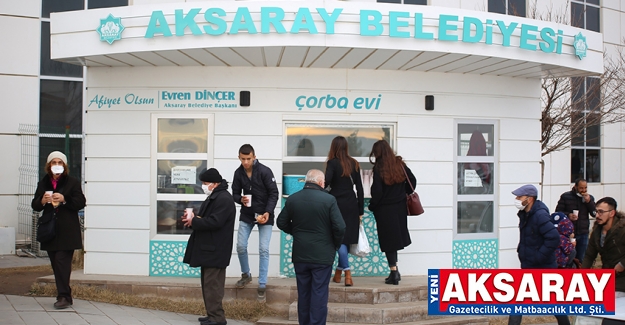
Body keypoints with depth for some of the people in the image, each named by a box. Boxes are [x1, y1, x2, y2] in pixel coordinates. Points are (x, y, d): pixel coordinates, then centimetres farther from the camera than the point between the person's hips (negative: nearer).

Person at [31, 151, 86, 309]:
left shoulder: (73, 182, 0)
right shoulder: (43, 183, 12)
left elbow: (81, 202, -5)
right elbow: (35, 205, 12)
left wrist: (64, 199, -20)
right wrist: (42, 201, -11)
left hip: (67, 231, -5)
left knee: (62, 261, -12)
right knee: (56, 264, 7)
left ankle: (64, 296, -9)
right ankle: (64, 296, 15)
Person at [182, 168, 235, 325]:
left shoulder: (224, 199, -17)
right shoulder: (213, 197, 18)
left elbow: (214, 222, -25)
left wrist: (193, 221, -16)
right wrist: (193, 218, 1)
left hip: (215, 251, -11)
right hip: (209, 249, 11)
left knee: (212, 284, -9)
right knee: (208, 284, 14)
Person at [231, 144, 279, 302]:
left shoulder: (265, 171, -16)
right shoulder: (238, 173, -4)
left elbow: (274, 193, -14)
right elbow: (235, 193, 5)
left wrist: (268, 212, -25)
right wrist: (241, 199, -19)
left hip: (264, 215, -4)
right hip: (246, 215, 4)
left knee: (263, 250, -7)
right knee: (240, 246, 1)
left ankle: (262, 287, 0)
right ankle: (246, 275, 28)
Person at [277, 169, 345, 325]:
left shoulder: (292, 199, -1)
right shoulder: (329, 199, -13)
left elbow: (281, 222, 7)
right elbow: (340, 227, -15)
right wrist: (335, 245, 2)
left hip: (300, 254, 4)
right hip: (322, 254, -4)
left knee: (303, 292, 15)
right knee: (319, 293, 2)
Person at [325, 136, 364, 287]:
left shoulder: (332, 163, -6)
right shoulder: (354, 164, 8)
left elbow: (326, 182, -20)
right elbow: (359, 188, 8)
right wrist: (360, 211, 13)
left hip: (337, 204, -5)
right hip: (351, 205, 5)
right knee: (347, 238, 12)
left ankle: (348, 273, -8)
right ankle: (338, 272, 19)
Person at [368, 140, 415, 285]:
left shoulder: (379, 169, -15)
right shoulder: (400, 164, 1)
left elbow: (377, 192, -16)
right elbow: (412, 180, 7)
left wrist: (372, 206, -1)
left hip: (385, 210, -5)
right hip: (400, 208, 5)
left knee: (388, 240, 3)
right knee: (396, 238, 15)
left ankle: (394, 272, 4)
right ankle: (395, 271, 18)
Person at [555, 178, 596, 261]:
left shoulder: (590, 198, 8)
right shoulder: (565, 196, -3)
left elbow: (594, 213, -1)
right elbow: (558, 212, -1)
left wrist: (589, 202, -13)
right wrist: (568, 215, -19)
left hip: (583, 234, 3)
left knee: (580, 259, 9)